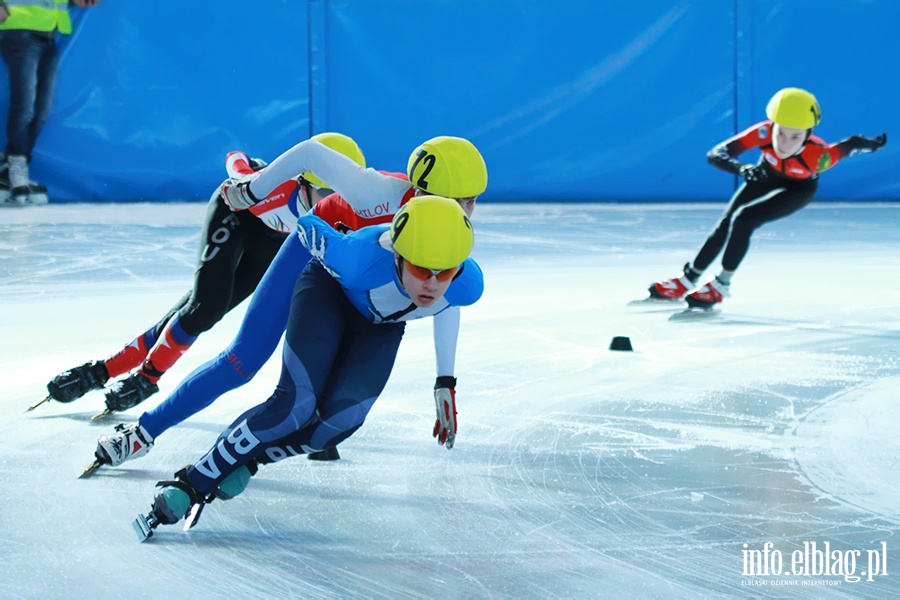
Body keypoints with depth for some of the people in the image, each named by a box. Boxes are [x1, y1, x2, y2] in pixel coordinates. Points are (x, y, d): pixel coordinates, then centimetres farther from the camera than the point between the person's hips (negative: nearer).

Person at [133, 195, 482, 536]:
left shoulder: (468, 285, -32)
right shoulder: (361, 259, -44)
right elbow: (308, 227, -22)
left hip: (379, 326, 4)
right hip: (329, 290, -4)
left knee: (338, 420, -17)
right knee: (297, 403, -23)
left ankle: (244, 457, 8)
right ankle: (192, 482, -14)